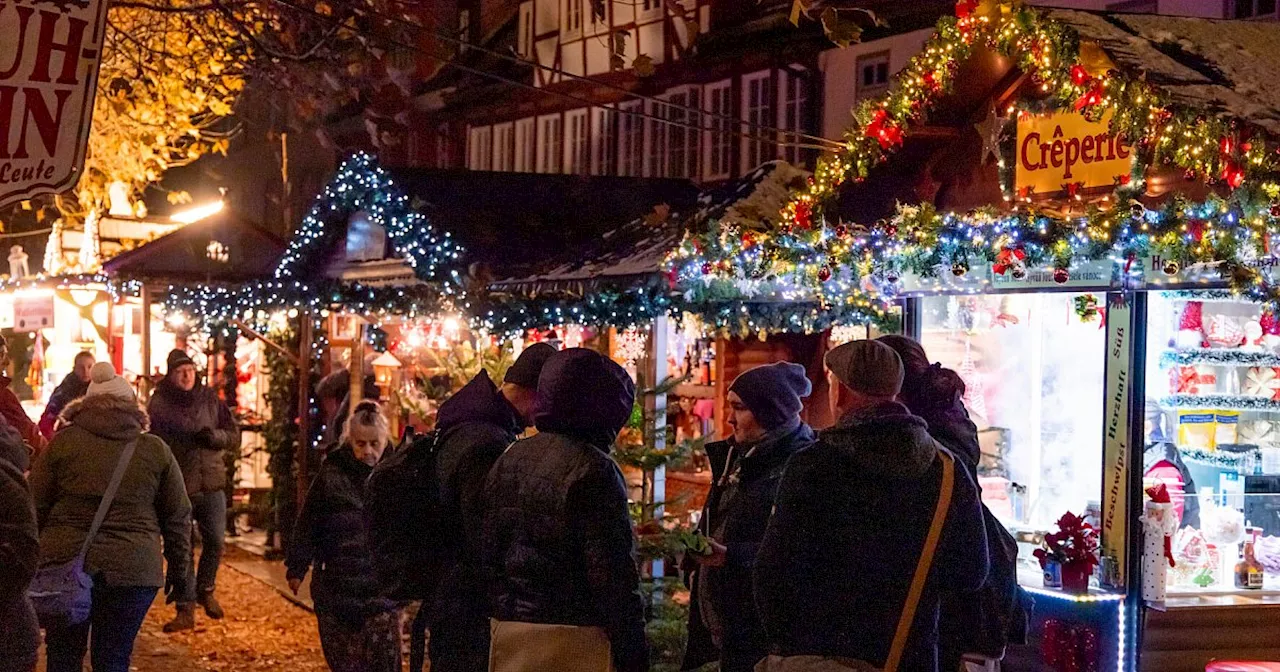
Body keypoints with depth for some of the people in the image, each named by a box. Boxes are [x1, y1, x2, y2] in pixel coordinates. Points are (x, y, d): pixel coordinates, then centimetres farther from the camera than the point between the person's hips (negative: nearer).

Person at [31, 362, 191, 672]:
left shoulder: (63, 442, 2)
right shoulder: (156, 450, 5)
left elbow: (34, 507, 3)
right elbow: (178, 517, 9)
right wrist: (177, 570, 19)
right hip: (135, 570, 1)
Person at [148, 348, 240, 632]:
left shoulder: (211, 399, 6)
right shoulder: (159, 405, 0)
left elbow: (235, 437, 7)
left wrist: (215, 436, -14)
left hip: (212, 484, 2)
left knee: (215, 542, 0)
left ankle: (205, 590, 27)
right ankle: (185, 610, 6)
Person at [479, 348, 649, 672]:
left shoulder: (509, 460, 10)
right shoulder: (592, 470, -13)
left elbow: (489, 556, 15)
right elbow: (613, 575, -16)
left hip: (508, 635, 7)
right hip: (575, 639, -7)